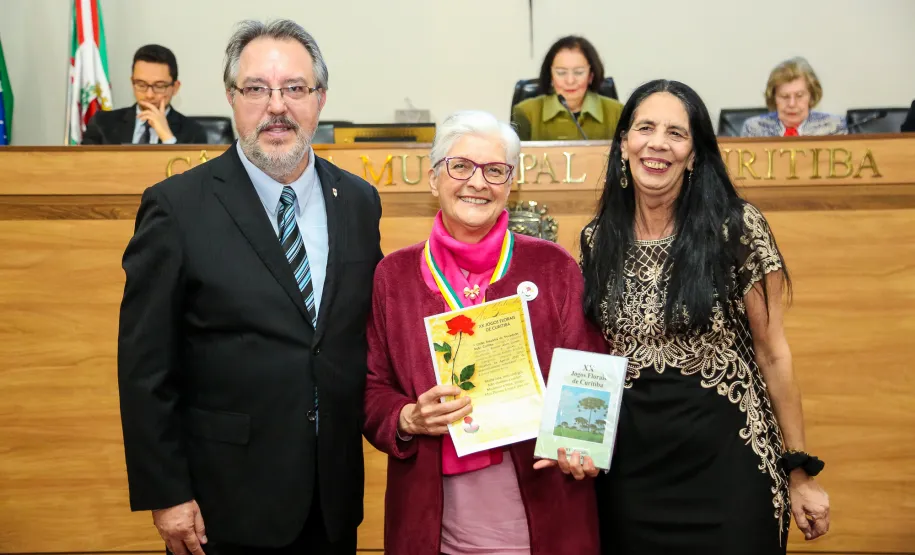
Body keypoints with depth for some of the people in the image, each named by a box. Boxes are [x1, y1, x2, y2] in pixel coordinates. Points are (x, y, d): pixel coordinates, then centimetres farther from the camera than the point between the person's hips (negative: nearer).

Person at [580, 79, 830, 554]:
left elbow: (773, 353, -5)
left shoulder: (738, 228, -9)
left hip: (724, 462, -3)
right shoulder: (597, 240, 2)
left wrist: (799, 471, -2)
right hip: (628, 469, 3)